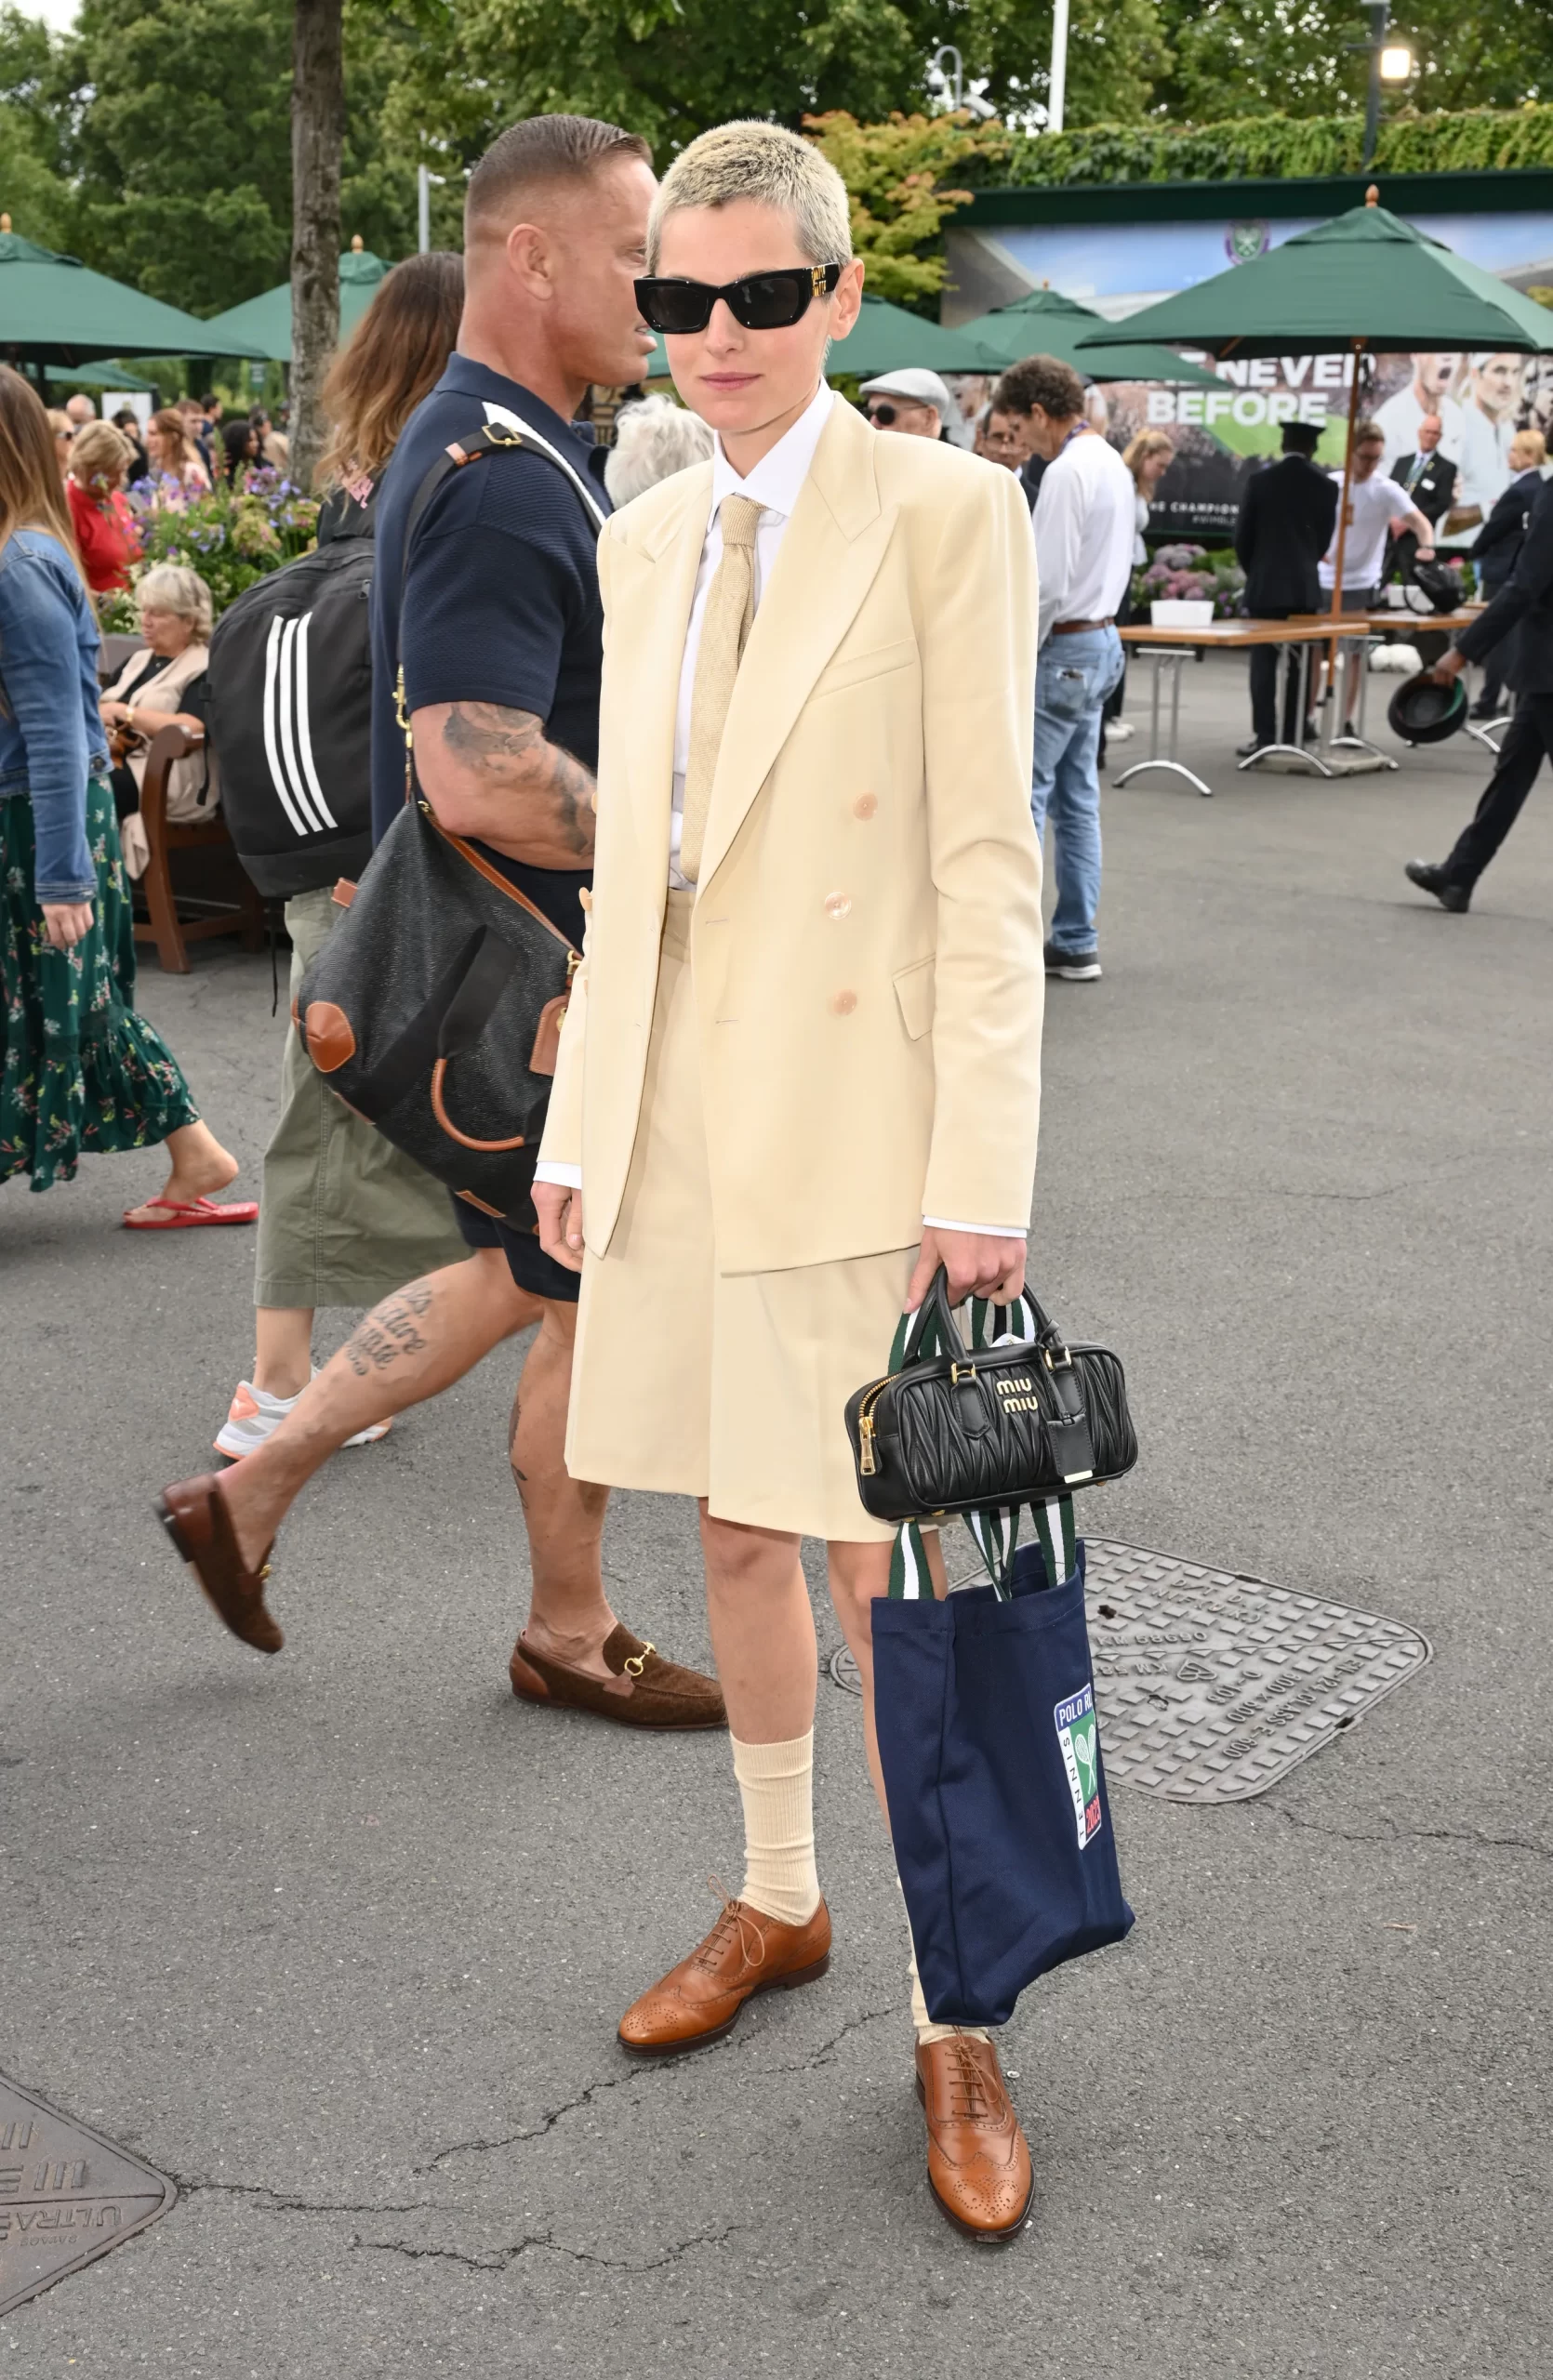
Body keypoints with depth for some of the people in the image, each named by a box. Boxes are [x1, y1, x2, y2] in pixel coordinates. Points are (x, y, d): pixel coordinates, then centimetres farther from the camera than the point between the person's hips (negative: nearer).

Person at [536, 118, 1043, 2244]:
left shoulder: (944, 513, -5)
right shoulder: (645, 542, 12)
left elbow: (989, 863, -10)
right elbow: (627, 861, 14)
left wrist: (982, 1173, -15)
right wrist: (580, 1124, 11)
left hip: (853, 1117, -6)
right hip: (676, 1114, 6)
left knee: (888, 1581, -1)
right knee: (736, 1541, 16)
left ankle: (956, 2029, 14)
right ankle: (779, 1906, 35)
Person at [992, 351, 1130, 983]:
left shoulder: (1066, 473, -18)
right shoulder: (1113, 464, 13)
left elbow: (1048, 582, -21)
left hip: (1064, 648, -10)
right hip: (1102, 639, 10)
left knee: (1020, 796, -6)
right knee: (1077, 799, 12)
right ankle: (1076, 943, 16)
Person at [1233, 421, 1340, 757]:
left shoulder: (1260, 480, -5)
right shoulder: (1326, 486, -1)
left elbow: (1243, 536, 0)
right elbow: (1324, 540, 7)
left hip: (1266, 585, -2)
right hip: (1305, 586, 2)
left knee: (1264, 662, 0)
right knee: (1300, 663, 7)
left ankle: (1265, 736, -4)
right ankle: (1295, 736, 8)